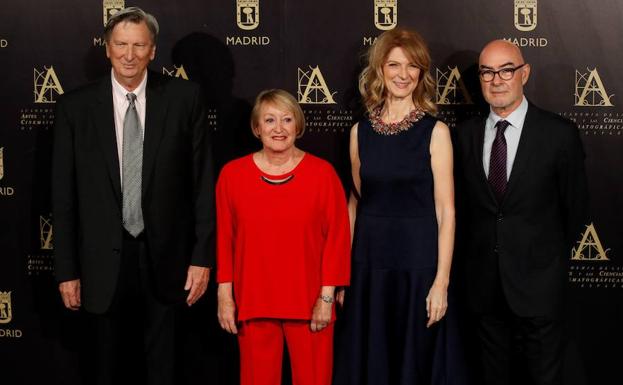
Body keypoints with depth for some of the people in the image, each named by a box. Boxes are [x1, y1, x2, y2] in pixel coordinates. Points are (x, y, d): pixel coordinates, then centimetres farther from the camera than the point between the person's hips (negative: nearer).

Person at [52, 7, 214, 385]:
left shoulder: (184, 98, -4)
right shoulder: (76, 106, -3)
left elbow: (203, 181, -2)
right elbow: (64, 194, 0)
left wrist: (202, 255, -4)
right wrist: (67, 269, -1)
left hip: (165, 256, 0)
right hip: (104, 259, 1)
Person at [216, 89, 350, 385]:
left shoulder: (322, 173, -2)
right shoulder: (232, 174, 2)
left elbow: (337, 236, -2)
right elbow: (224, 238, 4)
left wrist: (327, 296, -6)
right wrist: (225, 294, 1)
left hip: (309, 303, -1)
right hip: (253, 303, 1)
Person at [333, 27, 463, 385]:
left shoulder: (435, 131, -5)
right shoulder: (361, 131, 6)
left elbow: (446, 209, -7)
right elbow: (356, 202, 11)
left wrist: (441, 281, -13)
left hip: (418, 263, -3)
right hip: (368, 263, 3)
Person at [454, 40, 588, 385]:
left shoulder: (559, 134, -10)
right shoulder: (466, 134, 1)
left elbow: (575, 207, 0)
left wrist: (552, 257, 10)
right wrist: (472, 257, 11)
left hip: (537, 280, -3)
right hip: (483, 279, 3)